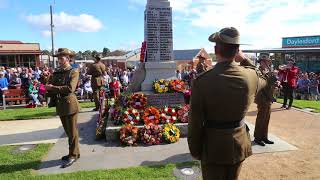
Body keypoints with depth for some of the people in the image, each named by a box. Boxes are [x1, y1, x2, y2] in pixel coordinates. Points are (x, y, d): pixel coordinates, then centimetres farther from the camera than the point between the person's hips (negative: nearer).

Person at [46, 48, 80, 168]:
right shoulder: (57, 72, 11)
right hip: (60, 105, 7)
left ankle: (73, 155, 14)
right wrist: (48, 88, -15)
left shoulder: (74, 72, -7)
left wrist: (53, 88, -16)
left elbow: (70, 88, -20)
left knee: (72, 132, 2)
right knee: (68, 131, 15)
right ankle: (74, 152, 29)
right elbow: (50, 86, 7)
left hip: (70, 105, -6)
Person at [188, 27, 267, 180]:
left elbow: (195, 123, -16)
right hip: (239, 144, 4)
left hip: (213, 146, -3)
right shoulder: (251, 77, -12)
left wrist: (195, 151, -2)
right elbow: (262, 82, 16)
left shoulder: (202, 81, -23)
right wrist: (244, 60, 13)